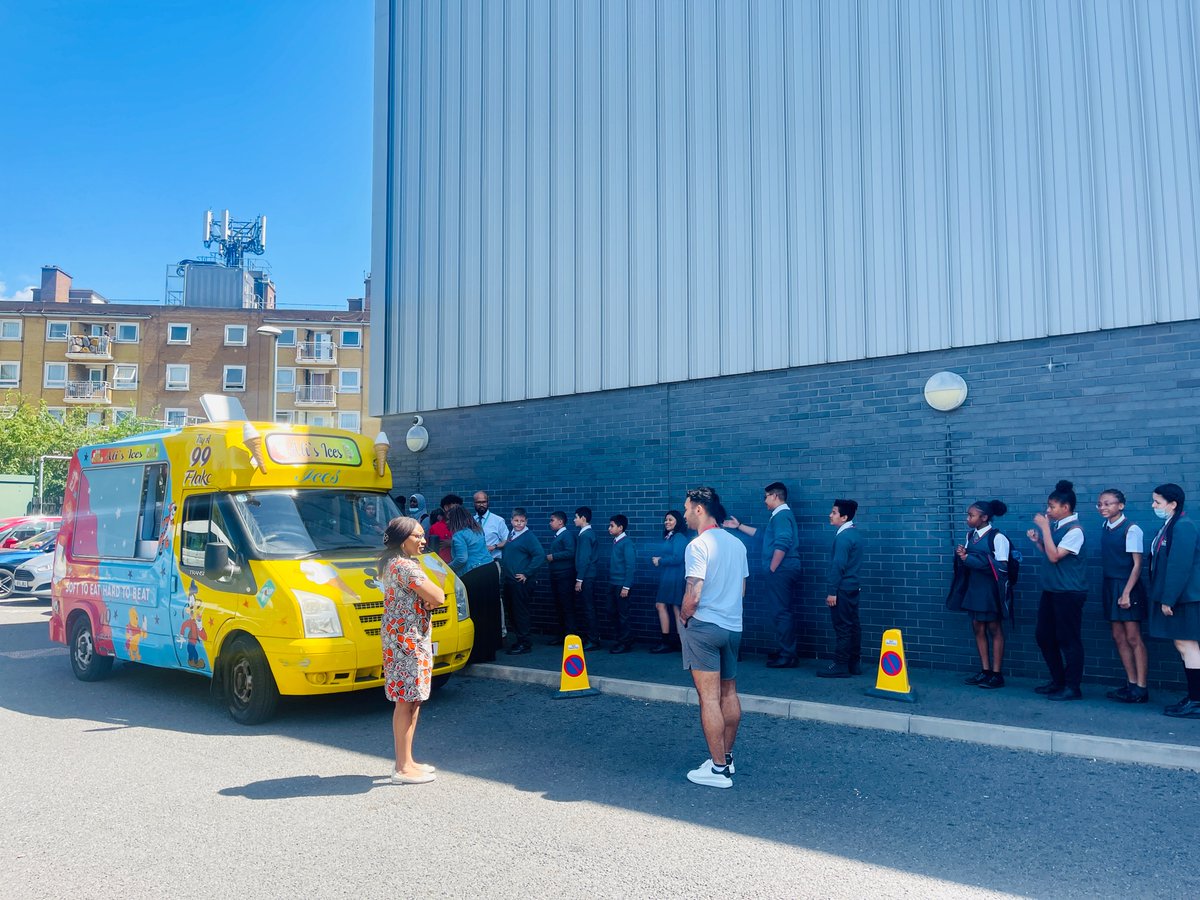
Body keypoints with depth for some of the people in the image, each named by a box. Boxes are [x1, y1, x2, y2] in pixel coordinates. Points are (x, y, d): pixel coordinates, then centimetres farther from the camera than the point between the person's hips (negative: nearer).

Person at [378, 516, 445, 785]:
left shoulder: (394, 563, 14)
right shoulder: (405, 566, -19)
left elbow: (430, 597, 13)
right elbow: (437, 598, -23)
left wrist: (428, 599, -9)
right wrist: (433, 597, -1)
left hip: (412, 638, 10)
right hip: (407, 639, -10)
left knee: (412, 701, 15)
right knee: (407, 702, -4)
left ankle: (406, 760, 23)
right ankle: (403, 768, 3)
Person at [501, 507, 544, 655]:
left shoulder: (529, 537, -10)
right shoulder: (510, 536, 15)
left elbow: (540, 555, -20)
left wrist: (527, 573, -17)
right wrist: (503, 567, 14)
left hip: (521, 582, -8)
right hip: (509, 581, 8)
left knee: (522, 613, -4)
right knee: (512, 612, 13)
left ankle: (525, 643, 4)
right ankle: (520, 640, 24)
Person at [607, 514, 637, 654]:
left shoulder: (626, 542, -12)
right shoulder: (615, 542, 10)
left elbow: (630, 565, -15)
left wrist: (626, 587, -17)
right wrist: (610, 582, 11)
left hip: (622, 584, -8)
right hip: (613, 584, 8)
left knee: (623, 614, 1)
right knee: (612, 612, 12)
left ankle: (626, 643, 11)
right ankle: (620, 640, 24)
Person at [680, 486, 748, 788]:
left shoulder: (698, 545, -16)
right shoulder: (737, 544, 7)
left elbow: (693, 596, -20)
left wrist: (683, 619, -3)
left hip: (704, 627, -8)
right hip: (733, 626, 8)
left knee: (709, 698, -2)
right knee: (729, 693, 16)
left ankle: (718, 769, 2)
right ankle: (727, 756, 27)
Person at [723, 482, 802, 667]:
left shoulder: (782, 516, -14)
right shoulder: (780, 516, 19)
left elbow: (782, 545, -24)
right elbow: (762, 535, 32)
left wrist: (772, 569, -17)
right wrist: (739, 526, 34)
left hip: (781, 572, -10)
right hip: (781, 572, 10)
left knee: (781, 612, -7)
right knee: (781, 612, 15)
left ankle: (787, 656, -3)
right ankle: (783, 651, 24)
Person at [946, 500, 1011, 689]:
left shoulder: (997, 537, -14)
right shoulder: (970, 535, 6)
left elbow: (1001, 567, -18)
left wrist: (970, 559, -21)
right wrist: (961, 555, -9)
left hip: (991, 589, -6)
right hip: (974, 587, 7)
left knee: (994, 629, 2)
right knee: (978, 628, 8)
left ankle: (997, 674, 9)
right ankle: (985, 670, 17)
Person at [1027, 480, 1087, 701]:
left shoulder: (1074, 530, -16)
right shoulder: (1055, 526, 8)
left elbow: (1054, 556, -22)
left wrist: (1044, 527, -21)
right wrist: (1037, 540, 2)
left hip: (1069, 591, -9)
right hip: (1051, 589, 9)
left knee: (1069, 639, 0)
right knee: (1044, 636, 14)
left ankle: (1072, 687, 10)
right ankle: (1057, 680, 27)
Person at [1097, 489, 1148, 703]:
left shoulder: (1131, 529, -13)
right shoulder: (1105, 528, 8)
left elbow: (1137, 564, -13)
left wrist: (1126, 592, -17)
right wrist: (1108, 589, 9)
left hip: (1128, 586, -7)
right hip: (1110, 585, 7)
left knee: (1133, 638, -3)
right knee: (1119, 637, 10)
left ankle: (1140, 689, 3)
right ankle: (1131, 683, 18)